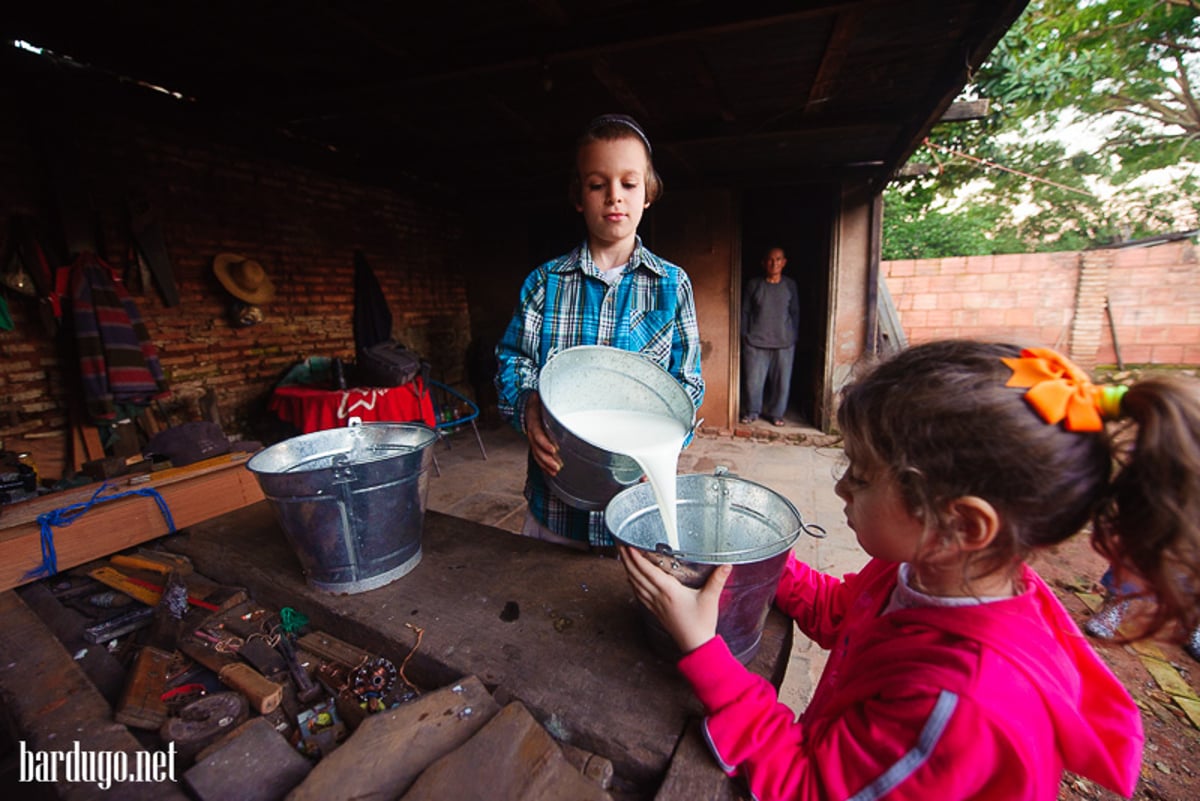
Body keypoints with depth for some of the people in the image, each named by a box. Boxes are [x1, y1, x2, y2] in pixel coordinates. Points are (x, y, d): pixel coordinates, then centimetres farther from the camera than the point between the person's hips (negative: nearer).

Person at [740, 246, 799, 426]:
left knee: (782, 380, 5)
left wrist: (794, 338, 5)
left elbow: (795, 313, 9)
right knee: (753, 379, 3)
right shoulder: (753, 284, 0)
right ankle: (752, 412, 22)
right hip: (756, 341, -1)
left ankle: (776, 413, 22)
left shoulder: (790, 285, 5)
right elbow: (745, 311, 4)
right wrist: (744, 335, 0)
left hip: (784, 342, 1)